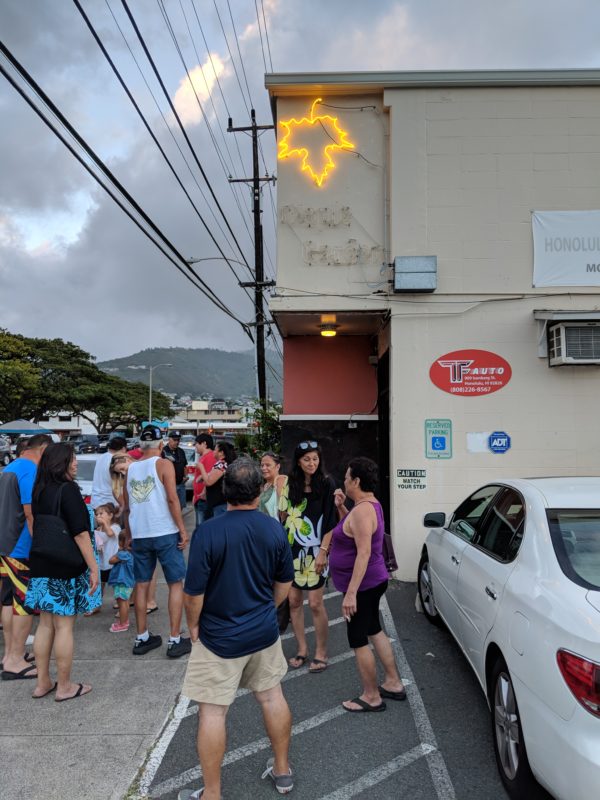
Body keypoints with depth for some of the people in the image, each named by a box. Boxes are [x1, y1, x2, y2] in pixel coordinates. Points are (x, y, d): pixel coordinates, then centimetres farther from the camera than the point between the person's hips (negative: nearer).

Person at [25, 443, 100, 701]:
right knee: (64, 626, 3)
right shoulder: (68, 490, -17)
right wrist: (93, 567, -16)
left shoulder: (40, 490, 7)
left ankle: (43, 683, 26)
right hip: (66, 568, -7)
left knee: (46, 624, 16)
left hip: (42, 566, 8)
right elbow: (80, 533, -20)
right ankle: (64, 687, 15)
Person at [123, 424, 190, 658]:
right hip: (165, 534, -5)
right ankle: (175, 640, 7)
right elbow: (172, 499, -15)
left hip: (139, 535, 5)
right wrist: (182, 530, -10)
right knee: (176, 584, 6)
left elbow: (126, 507, 13)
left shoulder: (131, 468, 9)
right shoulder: (163, 464, -6)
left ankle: (142, 638, 21)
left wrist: (128, 535, 22)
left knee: (141, 585, 14)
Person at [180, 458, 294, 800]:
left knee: (213, 712, 10)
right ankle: (282, 771, 37)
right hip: (264, 631, 5)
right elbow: (285, 584, 3)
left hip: (220, 636, -4)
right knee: (272, 697, 20)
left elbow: (195, 592, -17)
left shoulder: (210, 530, -22)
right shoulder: (275, 529, -9)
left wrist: (193, 626, 1)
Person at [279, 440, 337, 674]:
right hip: (293, 549, 4)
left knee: (315, 603, -3)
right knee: (294, 601, 8)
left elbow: (330, 520, -9)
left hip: (315, 550, -4)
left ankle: (321, 653, 14)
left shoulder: (326, 484, -7)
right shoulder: (291, 484, 5)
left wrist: (323, 551, -13)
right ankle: (302, 649, 23)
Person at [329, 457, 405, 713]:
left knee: (358, 642, 2)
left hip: (362, 585, -10)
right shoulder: (370, 505, 7)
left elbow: (364, 553, -30)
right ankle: (394, 684, 32)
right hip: (372, 582, 10)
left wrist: (351, 593, -30)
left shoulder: (361, 510, -25)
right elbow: (353, 530, 23)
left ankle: (371, 697, 16)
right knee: (375, 631, 21)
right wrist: (341, 507, 8)